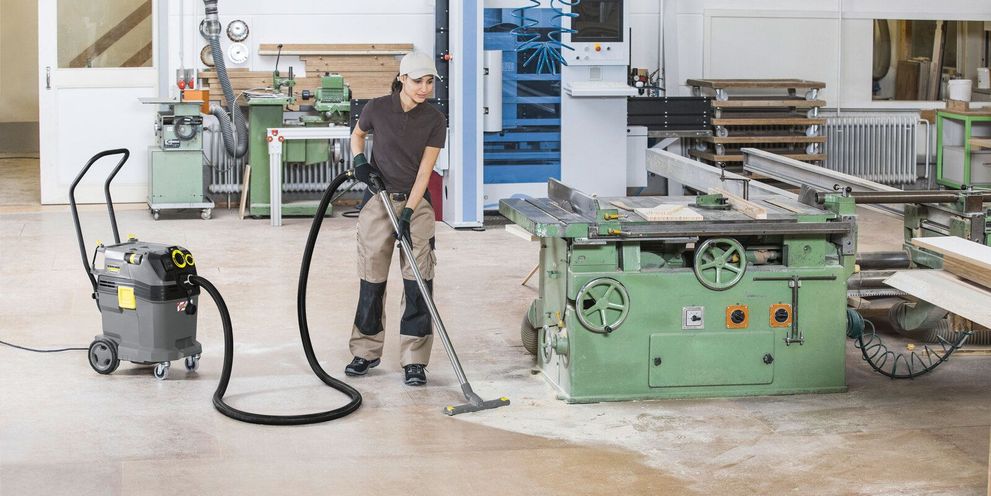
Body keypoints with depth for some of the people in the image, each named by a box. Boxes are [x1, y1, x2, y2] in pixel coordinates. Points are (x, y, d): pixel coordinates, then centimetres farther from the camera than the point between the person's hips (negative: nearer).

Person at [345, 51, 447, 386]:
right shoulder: (377, 109, -7)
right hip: (378, 200, 1)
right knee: (372, 280, 7)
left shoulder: (434, 120, -8)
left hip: (416, 202, 0)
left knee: (418, 282, -4)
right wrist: (360, 161, -4)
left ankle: (414, 361, 1)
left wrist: (408, 214, -18)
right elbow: (357, 135, 15)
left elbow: (424, 172, -10)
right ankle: (366, 352, 21)